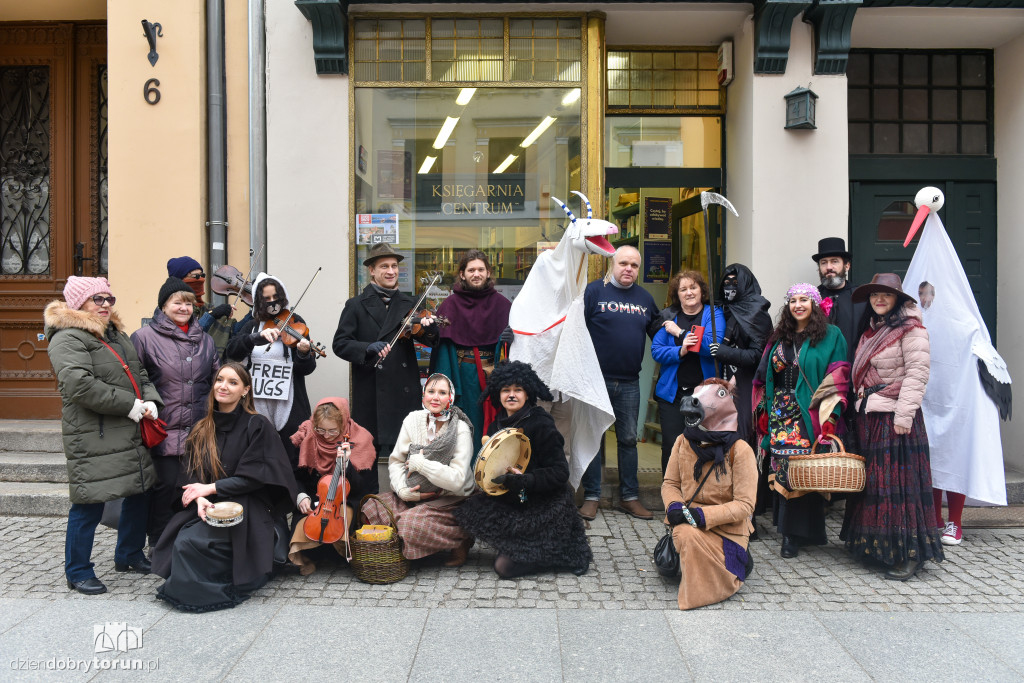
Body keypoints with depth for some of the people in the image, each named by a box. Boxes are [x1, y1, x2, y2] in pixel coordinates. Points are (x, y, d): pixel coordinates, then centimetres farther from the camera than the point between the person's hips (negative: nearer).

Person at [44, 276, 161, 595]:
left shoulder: (117, 334, 17)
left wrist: (151, 401, -1)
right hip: (94, 439, -9)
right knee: (90, 503, -1)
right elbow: (80, 385, -24)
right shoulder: (68, 338, -11)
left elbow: (140, 374, 19)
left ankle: (129, 555, 34)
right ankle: (78, 572, 16)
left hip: (132, 434, 9)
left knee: (140, 493, 16)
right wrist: (130, 405, -20)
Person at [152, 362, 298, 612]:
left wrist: (210, 488, -10)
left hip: (244, 509, -5)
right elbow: (193, 472, 8)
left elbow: (254, 476, -9)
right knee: (180, 539, -25)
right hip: (207, 507, 5)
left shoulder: (257, 426, -4)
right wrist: (200, 498, -13)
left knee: (189, 542, -26)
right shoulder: (203, 429, 12)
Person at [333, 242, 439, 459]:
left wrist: (429, 328, -25)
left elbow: (430, 341, -1)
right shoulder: (356, 306, 3)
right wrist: (368, 348, -23)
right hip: (370, 395, -2)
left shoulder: (409, 305, 10)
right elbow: (340, 344, -5)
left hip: (404, 393, 2)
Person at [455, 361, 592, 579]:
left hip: (544, 507, -8)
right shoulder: (497, 425, 6)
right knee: (468, 512, -14)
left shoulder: (541, 425, -15)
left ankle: (558, 553, 7)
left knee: (505, 567, -16)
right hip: (510, 501, 8)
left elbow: (560, 473, -18)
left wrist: (523, 480, -30)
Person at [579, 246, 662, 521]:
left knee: (628, 439, 11)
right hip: (596, 381, -4)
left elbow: (658, 333, 22)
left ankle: (629, 497, 21)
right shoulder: (594, 291, -4)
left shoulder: (644, 298, 11)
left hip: (629, 383, 4)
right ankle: (591, 497, 13)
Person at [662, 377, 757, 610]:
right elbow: (670, 483, 10)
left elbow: (744, 504, -13)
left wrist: (703, 515, -24)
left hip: (726, 527, -3)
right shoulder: (683, 442, 1)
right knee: (686, 535, -31)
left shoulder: (740, 450, -11)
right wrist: (674, 506, -13)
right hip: (688, 521, 3)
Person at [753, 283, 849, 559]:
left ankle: (794, 534, 2)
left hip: (810, 415, -4)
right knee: (783, 471, 4)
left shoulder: (831, 335, 1)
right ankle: (790, 530, 16)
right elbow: (764, 377, 17)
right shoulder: (780, 337, 15)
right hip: (781, 416, 4)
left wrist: (830, 417, -15)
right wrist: (764, 412, 10)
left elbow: (838, 379, -6)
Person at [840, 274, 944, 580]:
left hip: (895, 416, -8)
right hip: (870, 416, 8)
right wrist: (861, 407, 14)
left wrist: (904, 414, -20)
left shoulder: (910, 329, -7)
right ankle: (877, 545, 20)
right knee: (873, 479, 10)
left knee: (899, 480, -6)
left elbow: (917, 373, -15)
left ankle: (910, 554, 1)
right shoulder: (872, 330, 17)